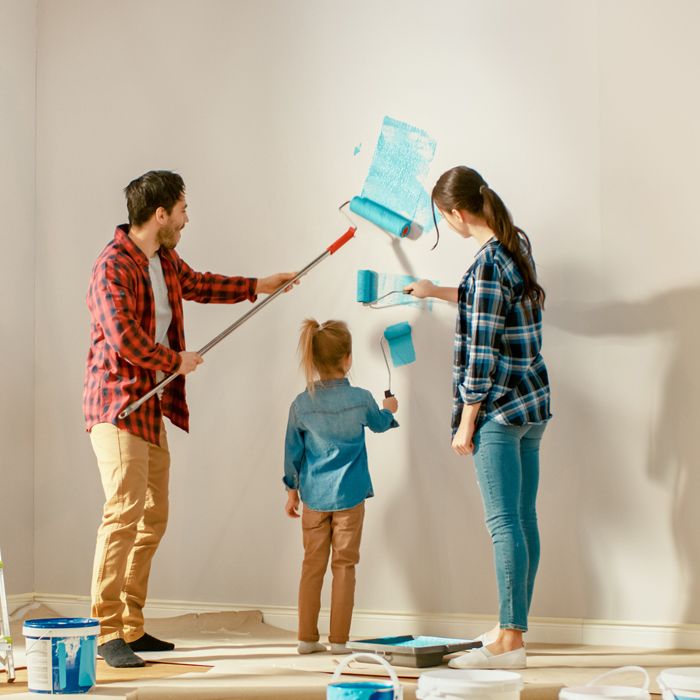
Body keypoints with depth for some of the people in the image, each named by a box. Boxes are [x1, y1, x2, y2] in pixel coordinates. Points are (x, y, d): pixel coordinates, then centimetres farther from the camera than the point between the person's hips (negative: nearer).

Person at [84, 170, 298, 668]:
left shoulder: (166, 261, 13)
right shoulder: (114, 266, -17)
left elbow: (198, 285, 35)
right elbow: (126, 340, -23)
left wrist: (258, 286, 39)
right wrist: (178, 361, -9)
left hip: (152, 407, 10)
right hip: (118, 405, -10)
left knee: (154, 516, 9)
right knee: (125, 510, -15)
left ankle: (132, 627, 14)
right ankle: (106, 632, -12)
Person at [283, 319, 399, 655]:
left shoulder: (301, 404, -3)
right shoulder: (360, 399, -8)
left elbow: (293, 451, 5)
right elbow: (379, 423, 14)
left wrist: (292, 491, 17)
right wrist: (389, 409, 37)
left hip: (314, 497, 2)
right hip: (349, 495, -2)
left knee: (312, 565, 9)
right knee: (344, 566, 3)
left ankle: (307, 637, 11)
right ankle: (339, 639, 5)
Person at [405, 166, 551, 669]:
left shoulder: (487, 264, -18)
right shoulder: (518, 245, 10)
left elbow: (483, 351, -18)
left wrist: (466, 422, -13)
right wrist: (438, 293, 40)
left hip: (499, 408, -9)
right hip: (533, 402, 9)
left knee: (505, 523, -7)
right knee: (523, 519, 13)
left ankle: (509, 643, -6)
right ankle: (515, 627, 21)